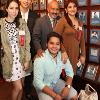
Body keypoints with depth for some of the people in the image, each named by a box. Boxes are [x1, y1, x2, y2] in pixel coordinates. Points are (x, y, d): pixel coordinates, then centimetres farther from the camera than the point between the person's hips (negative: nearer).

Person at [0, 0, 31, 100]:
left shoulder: (22, 22, 1)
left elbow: (27, 42, 2)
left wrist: (27, 60, -2)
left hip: (22, 58, 3)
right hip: (10, 60, -3)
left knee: (21, 86, 13)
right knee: (18, 87, -3)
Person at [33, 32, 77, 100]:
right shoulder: (40, 59, -28)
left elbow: (70, 72, -1)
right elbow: (38, 82, -25)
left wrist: (67, 86, -18)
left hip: (57, 82, 5)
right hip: (43, 86, -4)